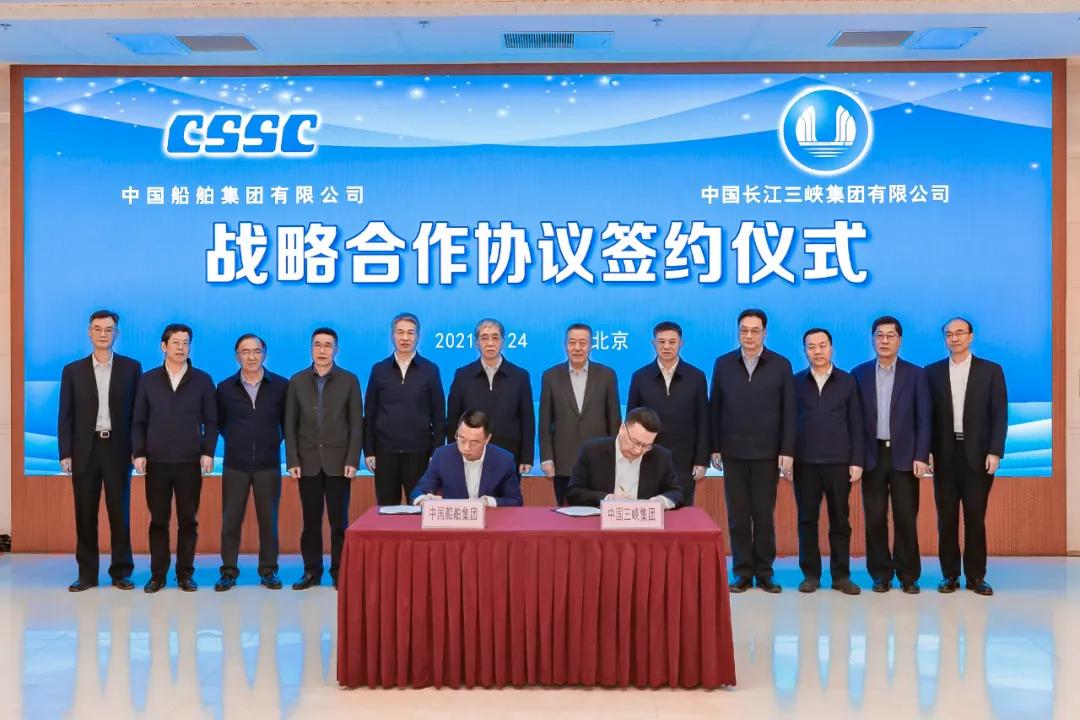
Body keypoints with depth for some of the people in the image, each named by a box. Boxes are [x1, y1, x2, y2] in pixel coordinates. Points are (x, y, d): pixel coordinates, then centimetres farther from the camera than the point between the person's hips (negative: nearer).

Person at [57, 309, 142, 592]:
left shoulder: (131, 367, 4)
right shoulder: (73, 370, 7)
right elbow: (65, 416, 5)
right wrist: (65, 453, -2)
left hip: (118, 449, -1)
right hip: (84, 450, 1)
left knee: (120, 512, 3)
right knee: (85, 514, 5)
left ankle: (121, 572, 11)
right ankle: (87, 574, 13)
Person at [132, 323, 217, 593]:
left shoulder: (202, 380, 3)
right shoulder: (148, 379, 6)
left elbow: (211, 421, 3)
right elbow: (139, 421, 7)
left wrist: (208, 452, -5)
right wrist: (139, 453, -1)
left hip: (190, 462, -1)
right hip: (156, 462, 1)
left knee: (188, 520, 4)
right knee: (158, 520, 6)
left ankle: (185, 574, 14)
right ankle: (158, 574, 15)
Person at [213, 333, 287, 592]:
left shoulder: (281, 385, -1)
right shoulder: (225, 388, 2)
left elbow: (288, 420, 9)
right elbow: (219, 422, 14)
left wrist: (278, 440, 7)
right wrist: (236, 441, 13)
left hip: (268, 464, -1)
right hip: (235, 464, 1)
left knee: (268, 519, 5)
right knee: (230, 520, 3)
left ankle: (269, 571, 15)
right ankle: (228, 571, 15)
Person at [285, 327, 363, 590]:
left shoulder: (349, 380, 1)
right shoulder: (297, 381, 6)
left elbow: (356, 423, -1)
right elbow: (290, 424, 5)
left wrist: (352, 461, -8)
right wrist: (292, 461, -2)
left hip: (338, 462, -1)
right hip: (308, 462, 2)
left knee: (339, 520, 2)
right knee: (311, 520, 6)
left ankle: (339, 571, 11)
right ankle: (312, 571, 15)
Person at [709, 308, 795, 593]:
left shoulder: (781, 365, 2)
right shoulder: (723, 364, 5)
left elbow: (788, 412, 0)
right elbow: (715, 408, 5)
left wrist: (787, 451, -5)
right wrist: (715, 448, 1)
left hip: (767, 452, -1)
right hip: (733, 452, 1)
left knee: (764, 515, 4)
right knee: (737, 515, 5)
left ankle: (764, 572, 15)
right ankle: (742, 572, 13)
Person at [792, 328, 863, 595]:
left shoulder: (847, 382, 6)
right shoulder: (795, 382, 6)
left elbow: (855, 424, 4)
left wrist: (856, 461, -2)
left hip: (839, 462, 0)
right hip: (804, 462, 0)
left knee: (840, 520, 5)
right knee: (807, 520, 5)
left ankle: (841, 575, 14)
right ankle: (810, 573, 14)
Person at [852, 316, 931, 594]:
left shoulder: (916, 374, 4)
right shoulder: (859, 374, 6)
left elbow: (923, 419, 1)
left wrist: (921, 456, -7)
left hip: (904, 456, -1)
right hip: (872, 456, 1)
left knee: (906, 518, 1)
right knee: (875, 518, 3)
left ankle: (908, 575, 13)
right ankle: (881, 574, 14)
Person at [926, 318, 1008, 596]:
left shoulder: (991, 370, 4)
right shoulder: (932, 372, 6)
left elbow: (1000, 414, 0)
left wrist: (995, 452, -9)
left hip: (977, 454, -1)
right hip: (945, 453, 1)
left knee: (976, 516, 2)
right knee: (946, 517, 4)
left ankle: (976, 576, 11)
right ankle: (950, 575, 12)